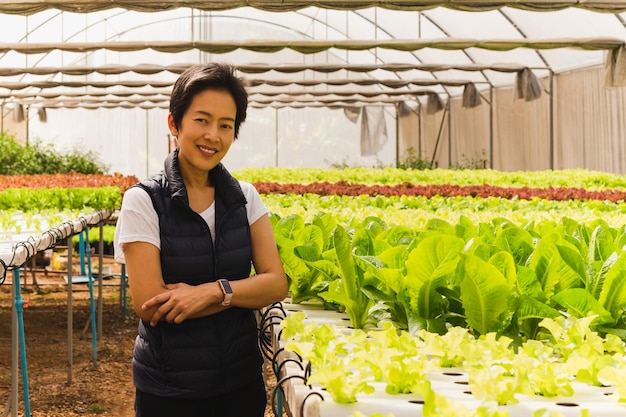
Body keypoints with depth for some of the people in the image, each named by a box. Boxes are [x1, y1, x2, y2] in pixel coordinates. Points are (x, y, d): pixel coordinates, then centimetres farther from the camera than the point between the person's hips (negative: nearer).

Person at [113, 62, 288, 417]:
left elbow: (277, 285, -5)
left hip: (242, 382, 3)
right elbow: (150, 306, -16)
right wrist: (243, 293, -12)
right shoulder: (144, 201, -11)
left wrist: (215, 291, -21)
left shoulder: (245, 198, 1)